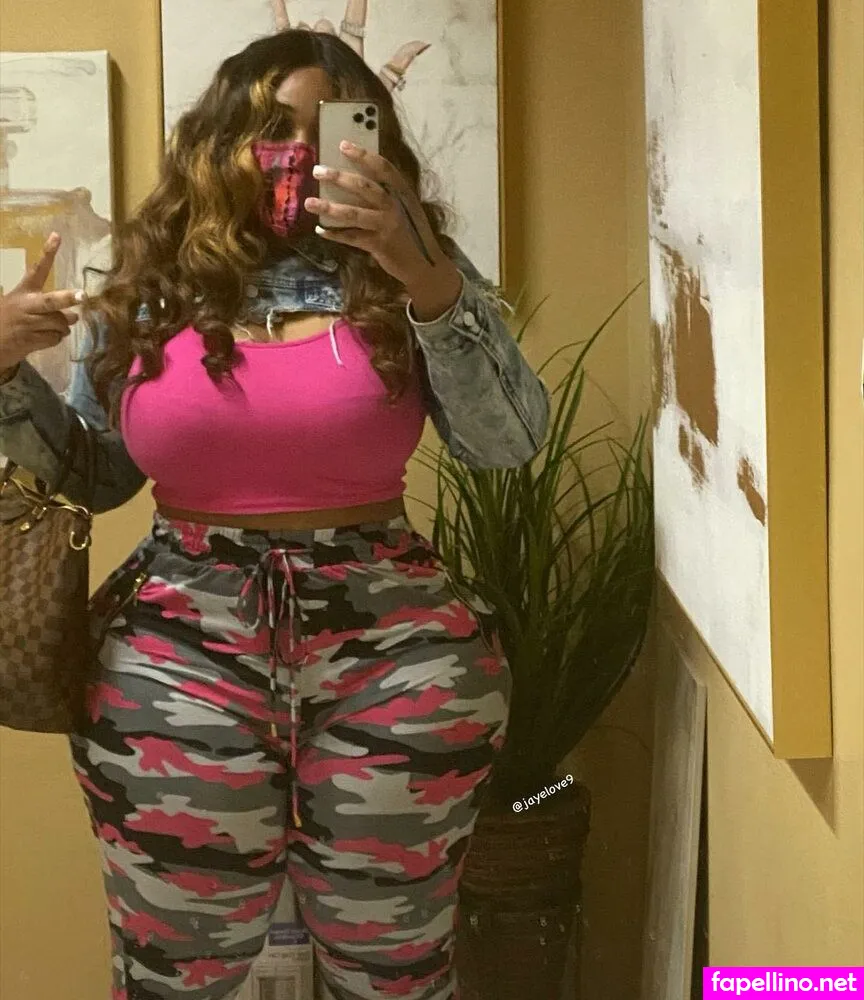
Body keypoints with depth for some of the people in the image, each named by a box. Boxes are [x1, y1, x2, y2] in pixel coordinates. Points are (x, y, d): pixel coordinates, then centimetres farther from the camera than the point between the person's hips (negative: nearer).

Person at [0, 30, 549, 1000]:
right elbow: (93, 477, 13)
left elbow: (510, 443, -10)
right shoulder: (149, 285, 6)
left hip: (389, 657, 0)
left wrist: (428, 283, -22)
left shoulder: (409, 269, 2)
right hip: (179, 659, 1)